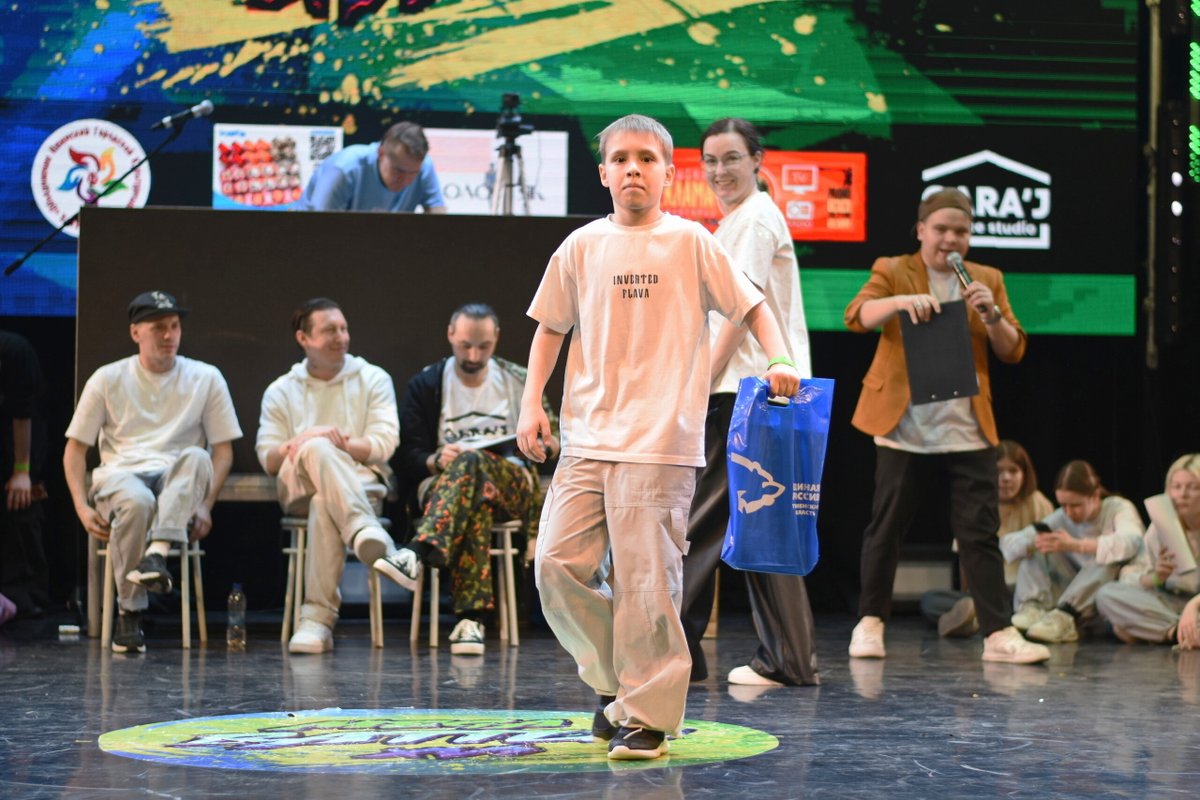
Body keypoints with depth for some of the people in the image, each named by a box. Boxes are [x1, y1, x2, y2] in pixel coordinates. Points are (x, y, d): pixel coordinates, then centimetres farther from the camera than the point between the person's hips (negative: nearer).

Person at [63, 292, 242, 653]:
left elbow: (223, 450, 7)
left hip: (178, 484, 1)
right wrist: (82, 508, -6)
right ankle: (129, 613, -27)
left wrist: (205, 504, -9)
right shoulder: (108, 379, 9)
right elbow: (76, 447, 9)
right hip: (119, 475, -1)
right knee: (137, 501, -38)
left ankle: (157, 553, -49)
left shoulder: (206, 378, 10)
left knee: (196, 457, -35)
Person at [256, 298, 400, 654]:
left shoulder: (373, 380, 14)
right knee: (316, 450, -38)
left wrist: (342, 445, -15)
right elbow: (268, 460, 6)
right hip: (299, 488, 0)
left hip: (362, 482, 0)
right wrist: (302, 444, -15)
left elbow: (383, 445, 1)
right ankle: (365, 532, -57)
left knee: (325, 503, -39)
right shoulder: (280, 391, 17)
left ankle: (318, 617, -47)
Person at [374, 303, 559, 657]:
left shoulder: (519, 381, 14)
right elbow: (408, 456, 4)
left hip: (512, 488, 0)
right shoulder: (426, 384, 10)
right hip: (439, 486, 0)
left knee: (471, 461, -37)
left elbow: (552, 442, 17)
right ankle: (472, 618, -53)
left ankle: (418, 554, -56)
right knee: (476, 497, -40)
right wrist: (437, 461, -19)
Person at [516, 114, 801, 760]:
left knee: (644, 580, -7)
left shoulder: (690, 243, 3)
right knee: (558, 564, -2)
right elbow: (551, 327, 18)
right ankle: (613, 680, 20)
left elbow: (751, 306, 6)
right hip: (586, 436, 4)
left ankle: (648, 715, 4)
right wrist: (532, 402, 8)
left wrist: (779, 359, -11)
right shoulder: (582, 248, 10)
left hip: (660, 440, -4)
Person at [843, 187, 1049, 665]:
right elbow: (858, 316, -13)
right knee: (886, 528, 5)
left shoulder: (988, 280, 13)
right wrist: (901, 301, -31)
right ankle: (871, 622, 17)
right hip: (903, 426, -2)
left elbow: (1012, 352, 8)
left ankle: (998, 633, -2)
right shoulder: (892, 271, 5)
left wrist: (991, 314, -11)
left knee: (980, 532, -2)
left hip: (967, 430, 2)